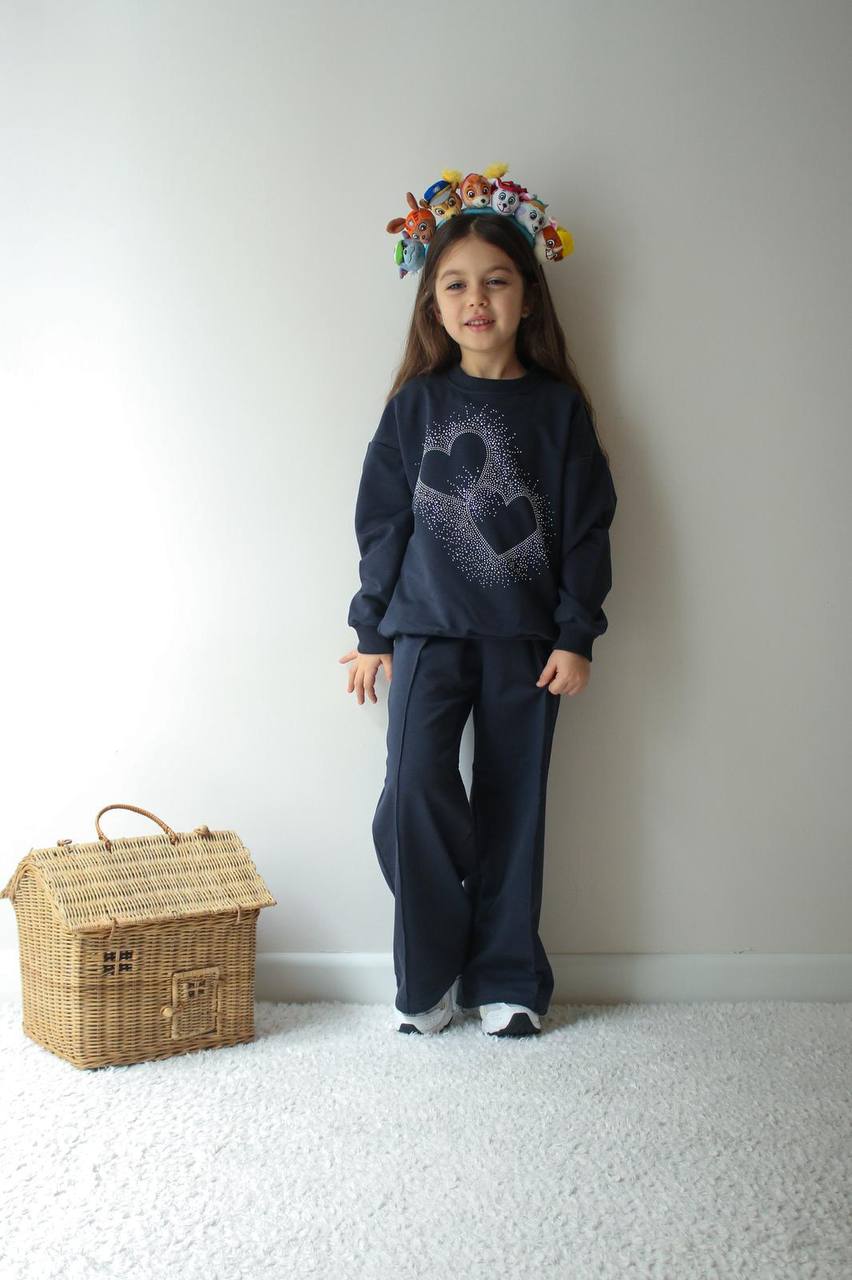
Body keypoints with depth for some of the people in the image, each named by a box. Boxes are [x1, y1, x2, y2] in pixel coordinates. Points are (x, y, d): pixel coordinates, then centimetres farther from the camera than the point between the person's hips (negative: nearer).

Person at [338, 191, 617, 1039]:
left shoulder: (558, 408, 4)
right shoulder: (415, 405, 5)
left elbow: (587, 526, 3)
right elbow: (381, 521, 6)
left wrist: (576, 636, -3)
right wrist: (371, 633, 5)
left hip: (527, 641, 1)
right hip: (427, 632, 0)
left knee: (512, 808, 5)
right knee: (414, 789, -15)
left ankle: (505, 980, 19)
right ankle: (430, 974, 4)